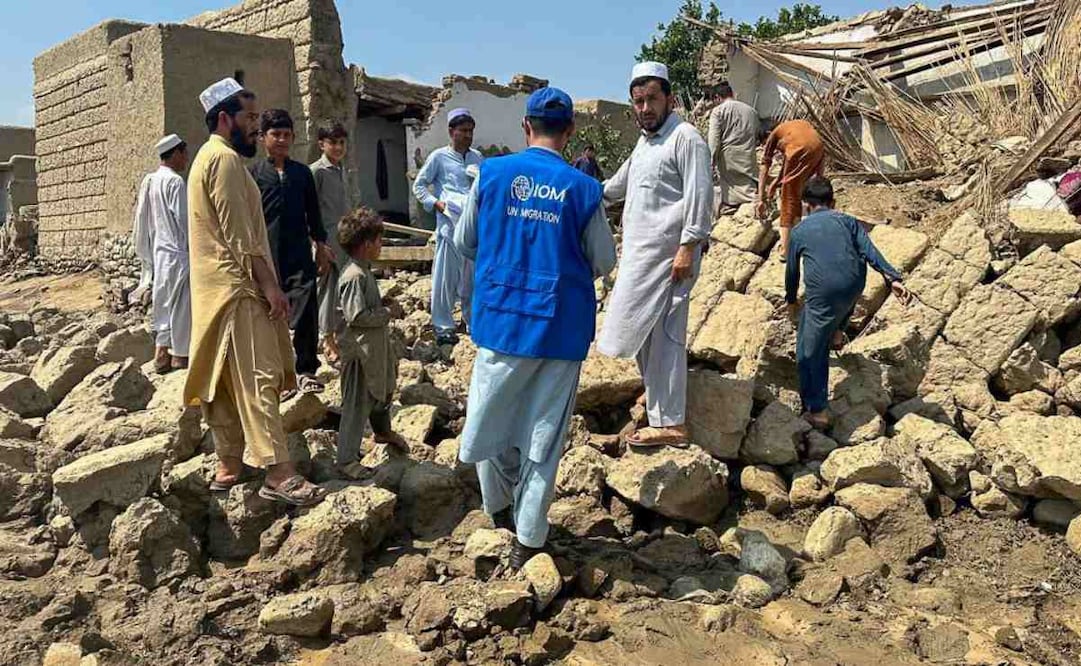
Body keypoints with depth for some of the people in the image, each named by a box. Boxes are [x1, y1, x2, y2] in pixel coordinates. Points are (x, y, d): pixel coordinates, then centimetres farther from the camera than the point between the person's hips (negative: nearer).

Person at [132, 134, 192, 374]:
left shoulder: (149, 181, 11)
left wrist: (148, 257, 18)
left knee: (162, 303, 12)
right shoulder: (175, 181, -12)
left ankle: (161, 354, 14)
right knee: (180, 306, -1)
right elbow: (184, 220, -14)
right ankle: (180, 355, 4)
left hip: (157, 254, 8)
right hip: (177, 254, -8)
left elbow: (141, 220, 13)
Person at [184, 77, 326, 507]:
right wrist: (270, 285, -18)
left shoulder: (208, 157, 21)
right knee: (258, 378, -13)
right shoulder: (225, 159, -12)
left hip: (216, 288, 10)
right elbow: (240, 234, -19)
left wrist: (264, 282, 20)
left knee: (226, 380, 11)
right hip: (237, 287, -10)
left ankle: (229, 466, 18)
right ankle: (278, 474, -15)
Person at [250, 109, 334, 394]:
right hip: (267, 256, -2)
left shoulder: (302, 173, 11)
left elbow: (313, 213, 17)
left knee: (306, 314, -6)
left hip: (300, 255, 2)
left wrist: (321, 246, 15)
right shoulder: (254, 174, 3)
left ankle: (306, 370, 4)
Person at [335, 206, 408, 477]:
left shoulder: (364, 271, 7)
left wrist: (383, 313, 8)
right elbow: (356, 316, -28)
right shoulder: (354, 276, -24)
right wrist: (386, 314, -17)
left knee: (383, 389, 27)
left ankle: (383, 431, 51)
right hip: (359, 351, -10)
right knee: (357, 404, -1)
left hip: (374, 347, 10)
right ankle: (347, 459, 9)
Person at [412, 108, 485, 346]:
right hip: (450, 224, -5)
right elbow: (419, 186, 3)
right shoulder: (439, 157, 2)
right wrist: (436, 204, -10)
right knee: (446, 276, -2)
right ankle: (443, 326, 7)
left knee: (474, 275, 13)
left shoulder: (478, 158, 16)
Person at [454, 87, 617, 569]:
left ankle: (499, 506, 36)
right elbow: (604, 262, 2)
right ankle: (528, 538, 16)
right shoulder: (583, 189, -6)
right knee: (543, 431, 9)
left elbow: (463, 243, 7)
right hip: (561, 326, 0)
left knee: (490, 416, 19)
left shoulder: (491, 175, -3)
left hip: (502, 318, 1)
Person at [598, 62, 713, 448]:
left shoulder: (685, 137, -7)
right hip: (641, 254, 10)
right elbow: (620, 184, 37)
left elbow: (700, 195, -16)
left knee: (662, 336, -9)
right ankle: (663, 417, 20)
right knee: (651, 333, 11)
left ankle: (669, 423, -4)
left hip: (667, 254, -9)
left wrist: (688, 246, -21)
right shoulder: (645, 141, 22)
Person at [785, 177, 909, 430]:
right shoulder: (847, 221, 18)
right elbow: (870, 251, 2)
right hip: (855, 288, 3)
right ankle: (836, 333, 48)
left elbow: (792, 270, 24)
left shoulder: (799, 231, 15)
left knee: (810, 352, 5)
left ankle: (817, 411, 3)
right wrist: (893, 278, -7)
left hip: (823, 293, -3)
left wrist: (791, 300, 40)